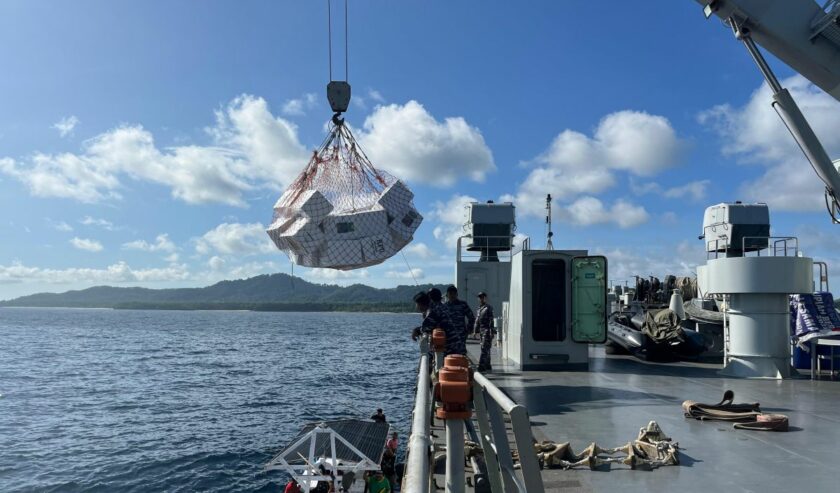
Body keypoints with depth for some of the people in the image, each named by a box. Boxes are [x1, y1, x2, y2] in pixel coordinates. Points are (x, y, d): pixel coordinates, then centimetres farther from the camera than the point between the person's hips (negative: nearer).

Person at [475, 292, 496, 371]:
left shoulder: (488, 308, -7)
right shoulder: (479, 309, 16)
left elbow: (491, 321, -13)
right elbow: (477, 321, 21)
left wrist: (491, 332, -19)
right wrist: (475, 331, 17)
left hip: (487, 331, -8)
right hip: (481, 331, 8)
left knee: (484, 348, -13)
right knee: (486, 349, 13)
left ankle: (482, 366, -17)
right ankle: (487, 366, 19)